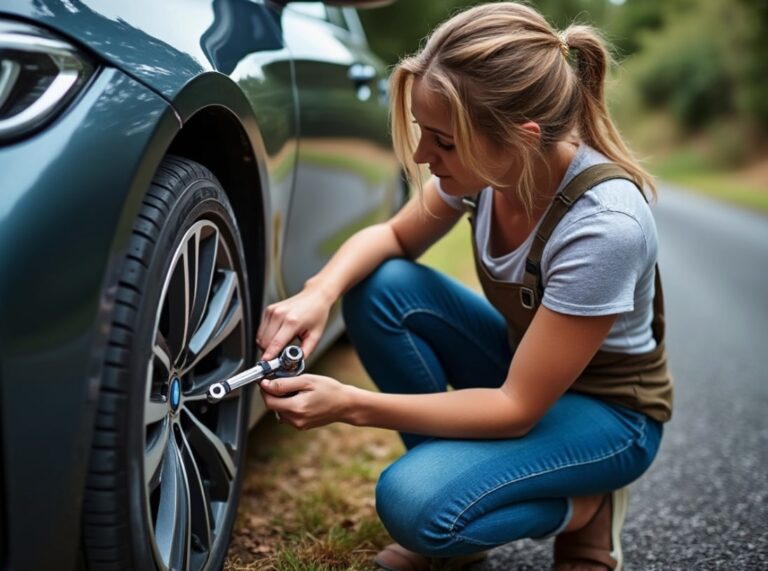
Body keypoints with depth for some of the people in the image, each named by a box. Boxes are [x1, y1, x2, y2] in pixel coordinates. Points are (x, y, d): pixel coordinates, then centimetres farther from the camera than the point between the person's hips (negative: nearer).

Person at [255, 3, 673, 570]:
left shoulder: (604, 224, -35)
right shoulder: (487, 162, -17)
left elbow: (517, 409, -29)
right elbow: (392, 237, 0)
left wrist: (349, 405, -33)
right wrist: (318, 294, -22)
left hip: (606, 411, -6)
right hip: (524, 360, 7)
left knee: (414, 502, -28)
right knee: (381, 286, -17)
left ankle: (585, 508, 0)